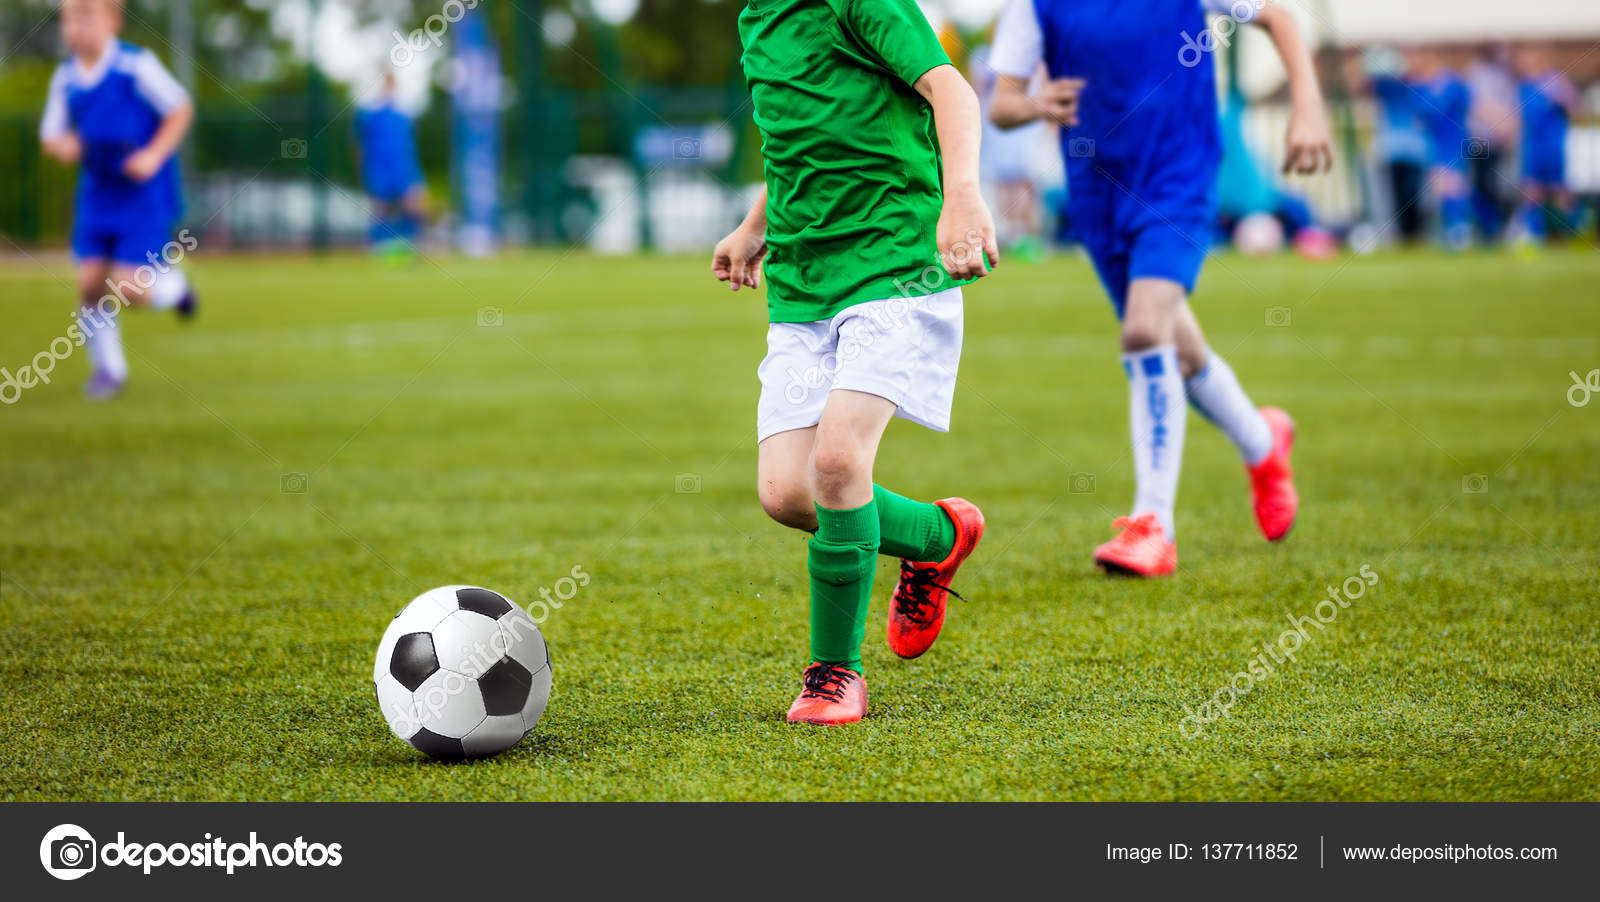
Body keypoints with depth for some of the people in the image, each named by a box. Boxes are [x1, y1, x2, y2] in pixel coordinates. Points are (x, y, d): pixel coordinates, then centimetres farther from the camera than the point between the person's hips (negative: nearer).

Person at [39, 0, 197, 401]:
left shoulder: (136, 66, -15)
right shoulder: (65, 78, -1)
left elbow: (181, 109, -8)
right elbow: (50, 134, 9)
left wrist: (153, 155, -18)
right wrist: (61, 146, -14)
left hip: (145, 193, -5)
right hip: (96, 192, 5)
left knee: (128, 289, -10)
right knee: (91, 281, -3)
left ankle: (172, 286, 25)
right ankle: (108, 368, 15)